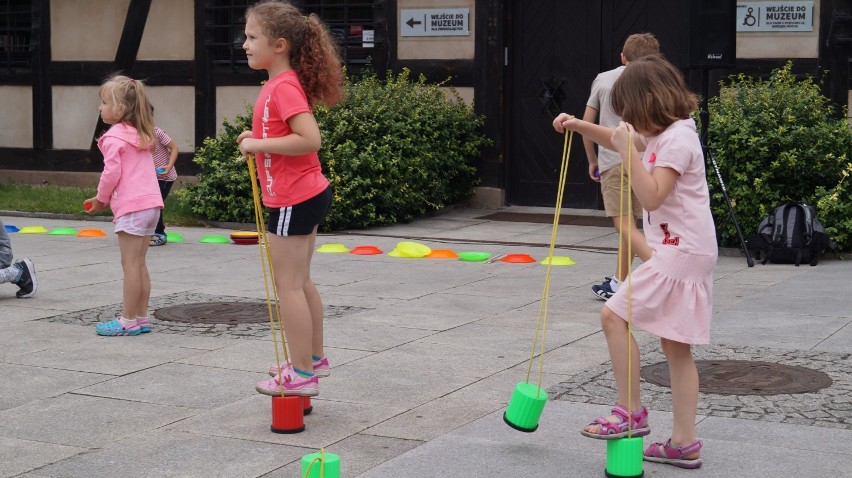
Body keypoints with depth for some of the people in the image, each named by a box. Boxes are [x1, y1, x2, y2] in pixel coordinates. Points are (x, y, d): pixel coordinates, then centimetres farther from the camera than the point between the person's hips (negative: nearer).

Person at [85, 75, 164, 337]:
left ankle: (128, 320, -2)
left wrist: (101, 199, 3)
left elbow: (112, 173, -14)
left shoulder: (114, 137, -9)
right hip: (150, 202, 9)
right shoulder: (140, 136, 17)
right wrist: (105, 198, 21)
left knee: (130, 264, -5)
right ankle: (141, 317, 16)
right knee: (139, 264, 13)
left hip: (131, 207, -9)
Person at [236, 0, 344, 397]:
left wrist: (259, 144, -22)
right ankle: (313, 357, 31)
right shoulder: (282, 84, 10)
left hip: (293, 200, -10)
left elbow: (310, 139, -30)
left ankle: (301, 375, 2)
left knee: (288, 285, -4)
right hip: (307, 194, 10)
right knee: (300, 282, 19)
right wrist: (258, 140, 6)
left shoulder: (284, 88, -20)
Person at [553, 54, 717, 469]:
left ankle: (630, 414, -3)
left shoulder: (677, 140, -16)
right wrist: (580, 126, 20)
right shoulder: (663, 136, 15)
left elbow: (651, 197, -25)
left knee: (614, 314, -9)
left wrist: (629, 151, -23)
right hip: (683, 252, 10)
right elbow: (621, 141, 32)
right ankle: (684, 443, 12)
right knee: (675, 344, 9)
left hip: (680, 253, -10)